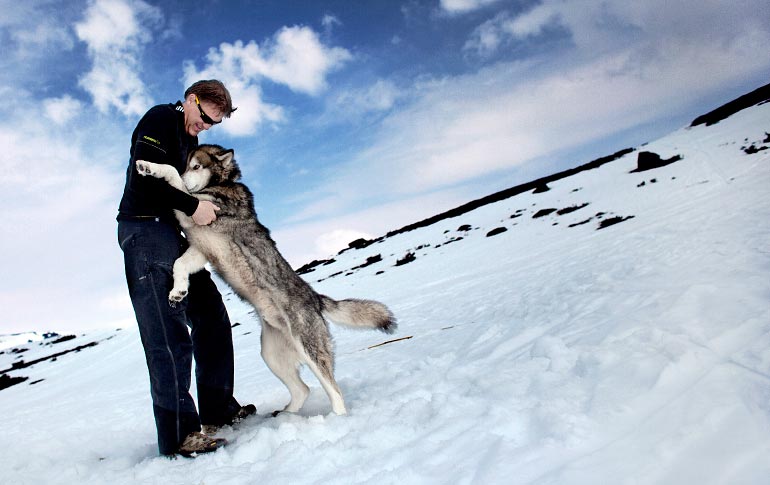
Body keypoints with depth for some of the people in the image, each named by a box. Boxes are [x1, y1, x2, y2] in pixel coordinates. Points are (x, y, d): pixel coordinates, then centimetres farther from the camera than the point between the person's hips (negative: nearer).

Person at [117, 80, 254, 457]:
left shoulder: (191, 141, 23)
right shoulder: (160, 119, -4)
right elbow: (144, 176, -17)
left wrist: (211, 205, 4)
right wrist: (192, 205, -19)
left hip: (175, 234, 10)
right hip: (145, 228, -10)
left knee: (211, 317, 6)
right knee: (169, 330, -15)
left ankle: (218, 411, 13)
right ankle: (178, 434, -12)